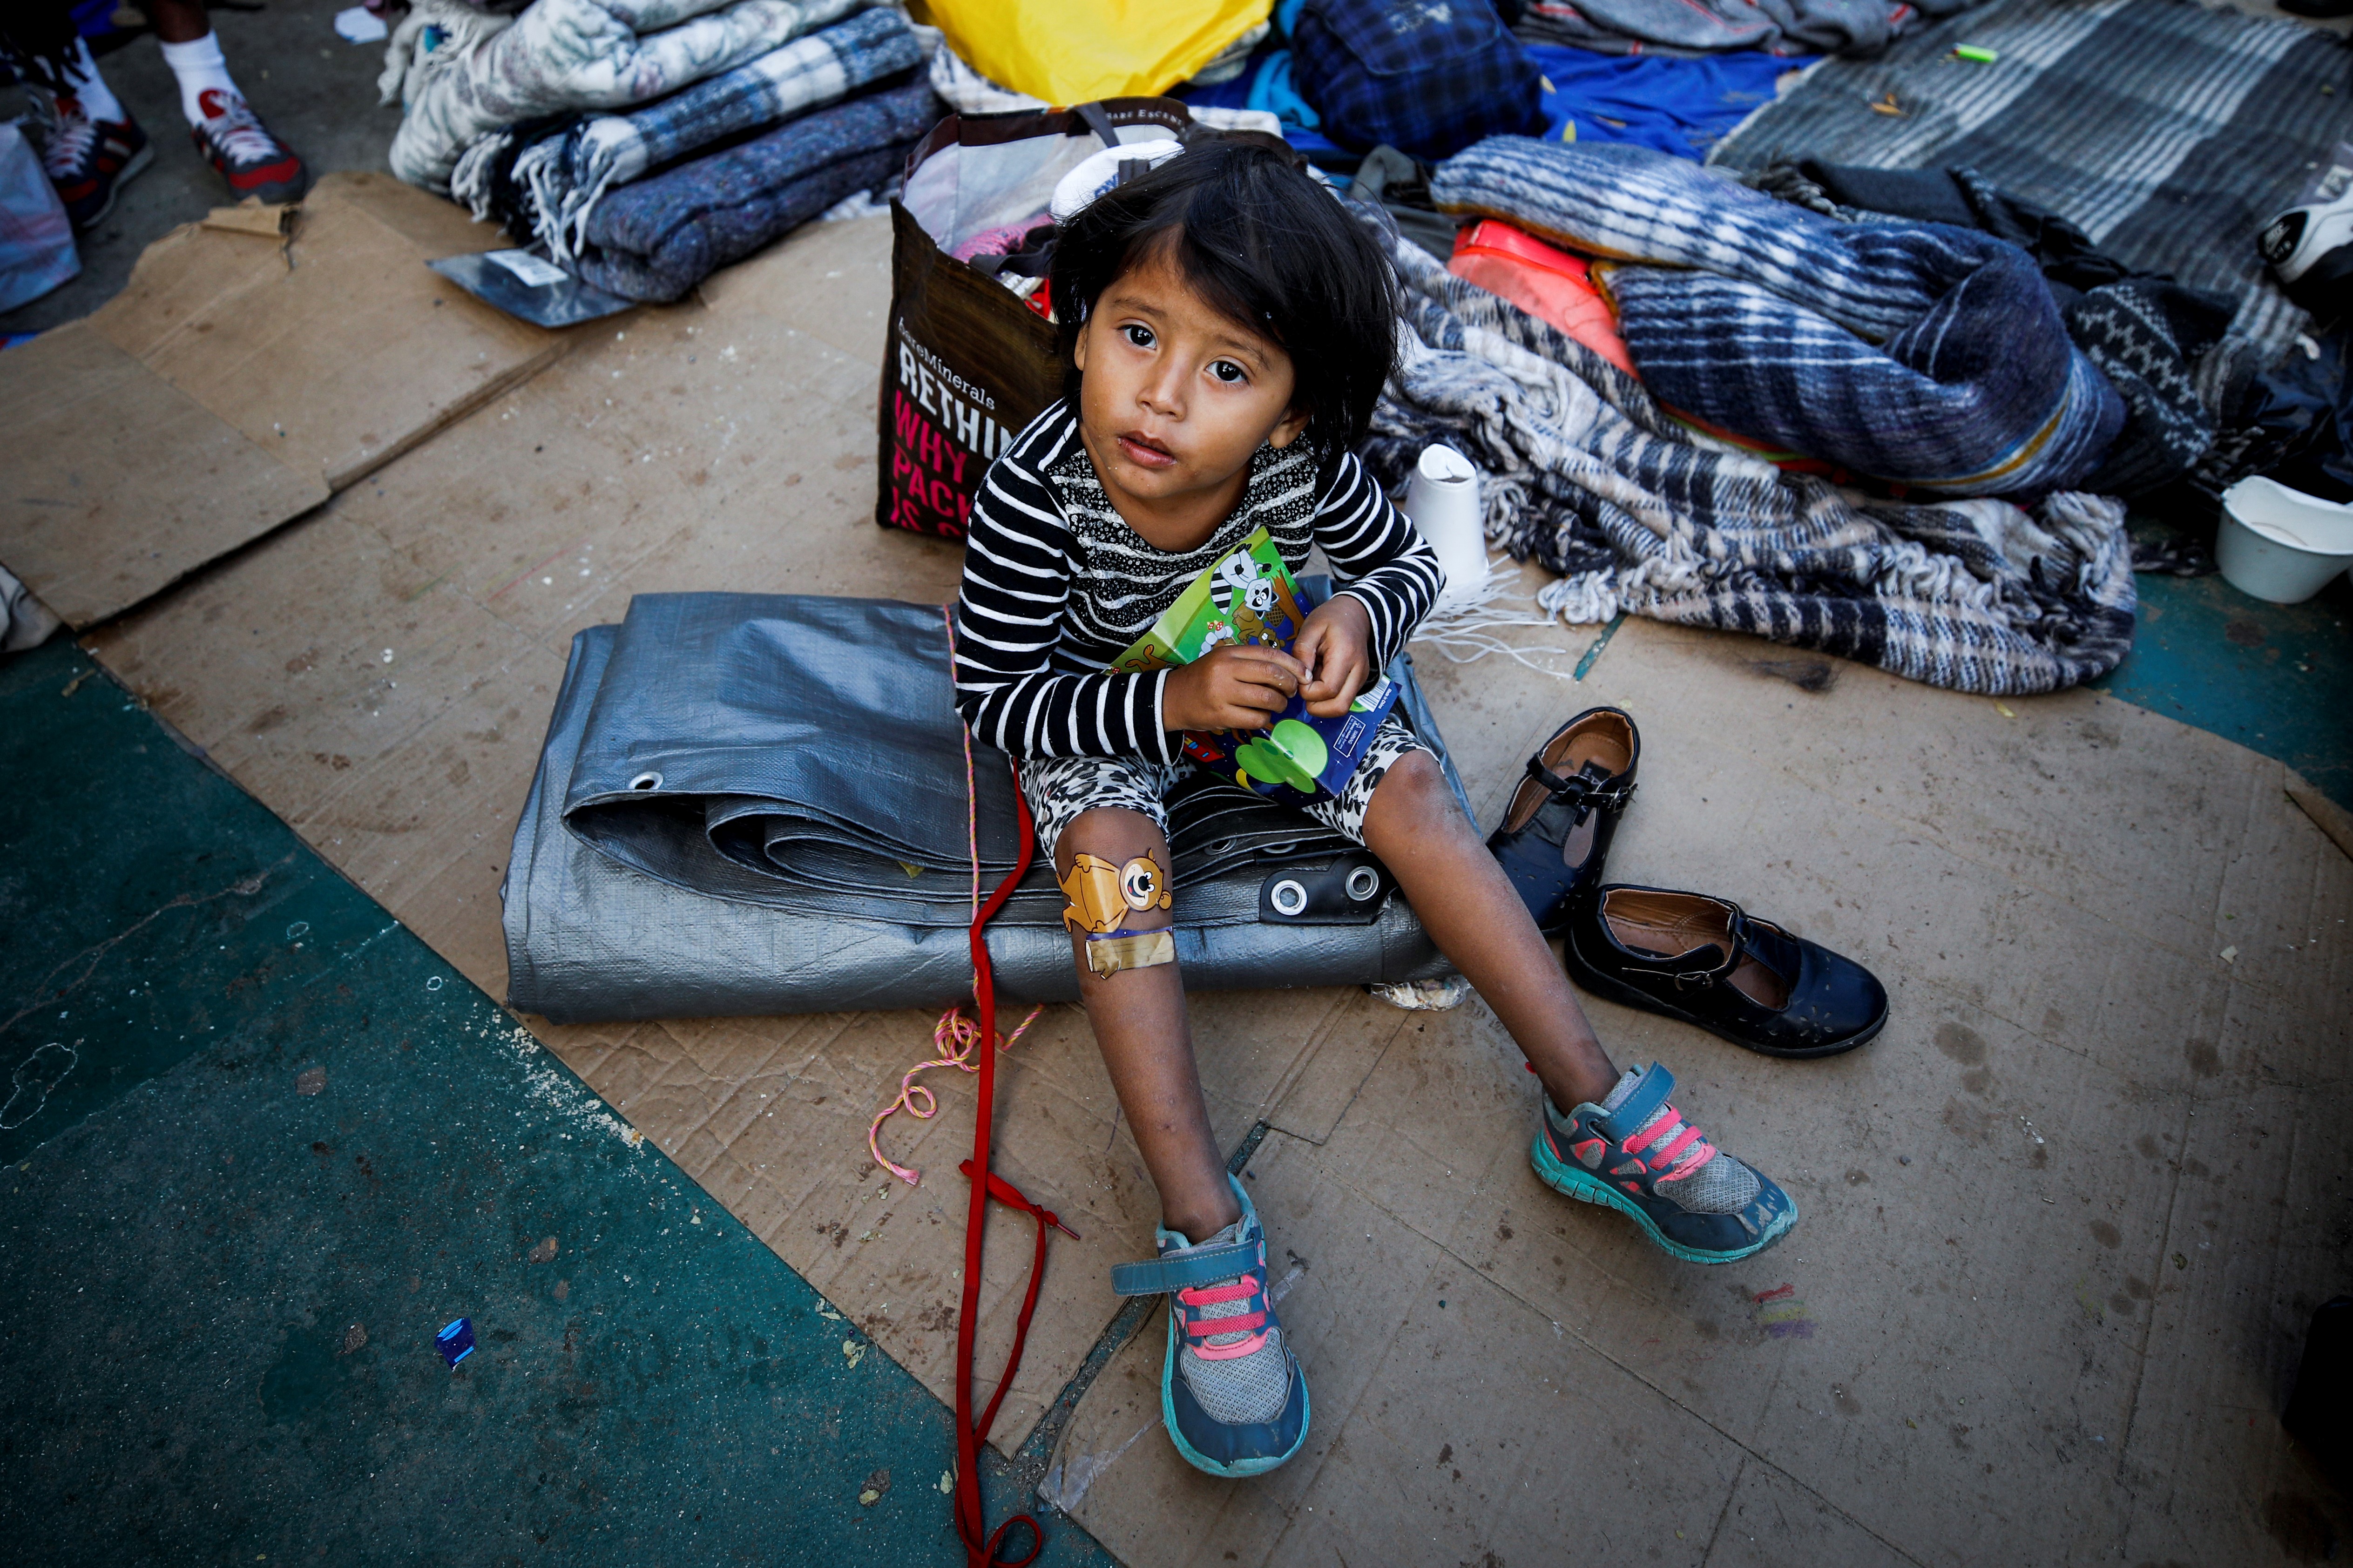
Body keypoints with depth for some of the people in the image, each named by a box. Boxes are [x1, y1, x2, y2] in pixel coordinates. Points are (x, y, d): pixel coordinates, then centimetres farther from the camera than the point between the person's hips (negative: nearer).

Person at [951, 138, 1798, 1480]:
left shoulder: (1303, 466, -23)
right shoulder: (1037, 491, -30)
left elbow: (1412, 562, -4)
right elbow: (994, 694, -22)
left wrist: (1359, 618, -28)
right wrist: (1169, 703, -35)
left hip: (1255, 671, 2)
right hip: (1103, 711, -2)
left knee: (1411, 787, -17)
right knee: (1113, 850, -30)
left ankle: (1598, 1115, -9)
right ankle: (1210, 1242, -27)